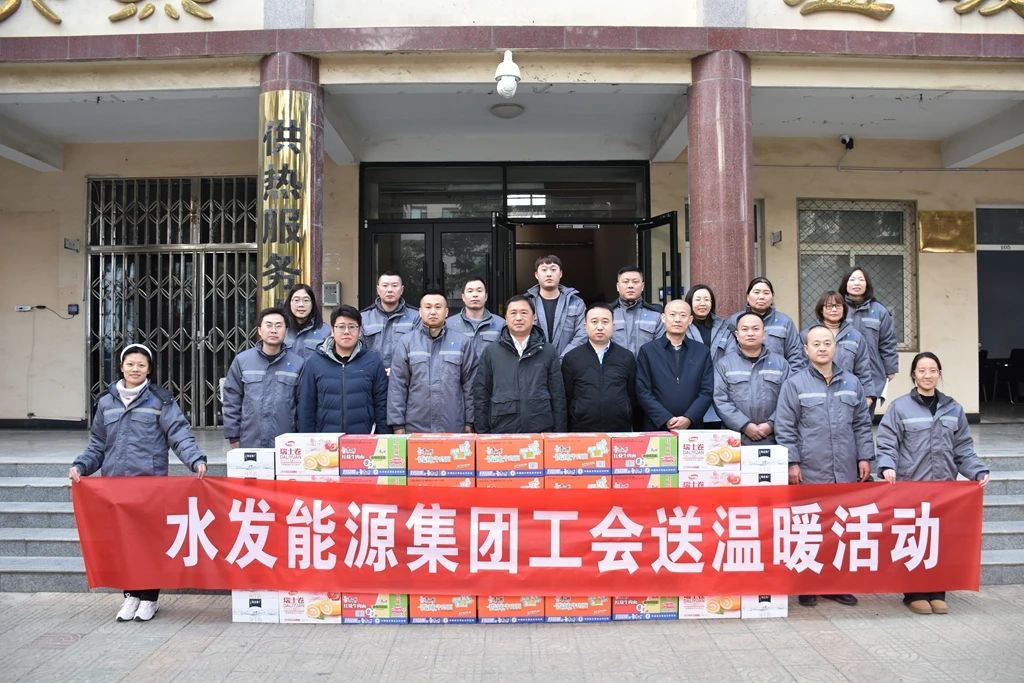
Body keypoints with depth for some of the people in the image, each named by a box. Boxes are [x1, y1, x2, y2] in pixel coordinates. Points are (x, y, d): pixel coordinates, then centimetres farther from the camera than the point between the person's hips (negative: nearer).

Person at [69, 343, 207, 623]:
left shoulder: (160, 400, 1)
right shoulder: (106, 402, 13)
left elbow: (179, 434, -8)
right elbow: (97, 444, 18)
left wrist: (196, 460, -22)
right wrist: (80, 466, 3)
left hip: (151, 481, -4)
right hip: (114, 483, 4)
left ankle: (150, 597, 14)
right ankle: (131, 594, 21)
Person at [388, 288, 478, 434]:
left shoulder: (463, 342, 3)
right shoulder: (406, 342, 2)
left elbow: (470, 384, 5)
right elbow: (397, 385, 1)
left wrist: (469, 422, 3)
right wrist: (398, 424, -3)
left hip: (454, 429, 0)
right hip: (415, 428, 0)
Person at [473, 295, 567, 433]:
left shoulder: (548, 351, 5)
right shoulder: (490, 352, 5)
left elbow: (558, 396, 6)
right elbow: (481, 395, 6)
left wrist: (559, 435, 2)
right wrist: (482, 433, 2)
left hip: (542, 432, 0)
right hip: (501, 432, 0)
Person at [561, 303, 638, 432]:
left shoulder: (627, 357, 6)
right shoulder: (571, 358, 3)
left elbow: (633, 396, 8)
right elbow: (565, 399, 4)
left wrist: (630, 424, 6)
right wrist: (568, 431, 3)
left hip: (621, 431, 1)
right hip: (582, 432, -1)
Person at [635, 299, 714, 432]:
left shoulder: (702, 352, 9)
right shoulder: (647, 350, 3)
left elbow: (707, 391, 3)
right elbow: (643, 392, -3)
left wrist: (689, 418, -12)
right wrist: (666, 420, -13)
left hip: (692, 427, 1)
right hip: (656, 427, -1)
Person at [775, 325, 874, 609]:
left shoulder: (852, 383, 13)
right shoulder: (795, 384, -1)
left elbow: (862, 424, 16)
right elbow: (785, 428, -3)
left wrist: (865, 457, 8)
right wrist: (792, 462, -8)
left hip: (847, 473, 4)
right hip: (810, 473, -4)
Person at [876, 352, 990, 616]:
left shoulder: (953, 409, 11)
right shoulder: (900, 407, -1)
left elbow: (963, 448, 12)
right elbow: (887, 444, -4)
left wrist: (978, 471, -1)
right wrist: (887, 466, -20)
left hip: (944, 487, 3)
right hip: (910, 487, -3)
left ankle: (937, 593, 18)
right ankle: (914, 594, 11)